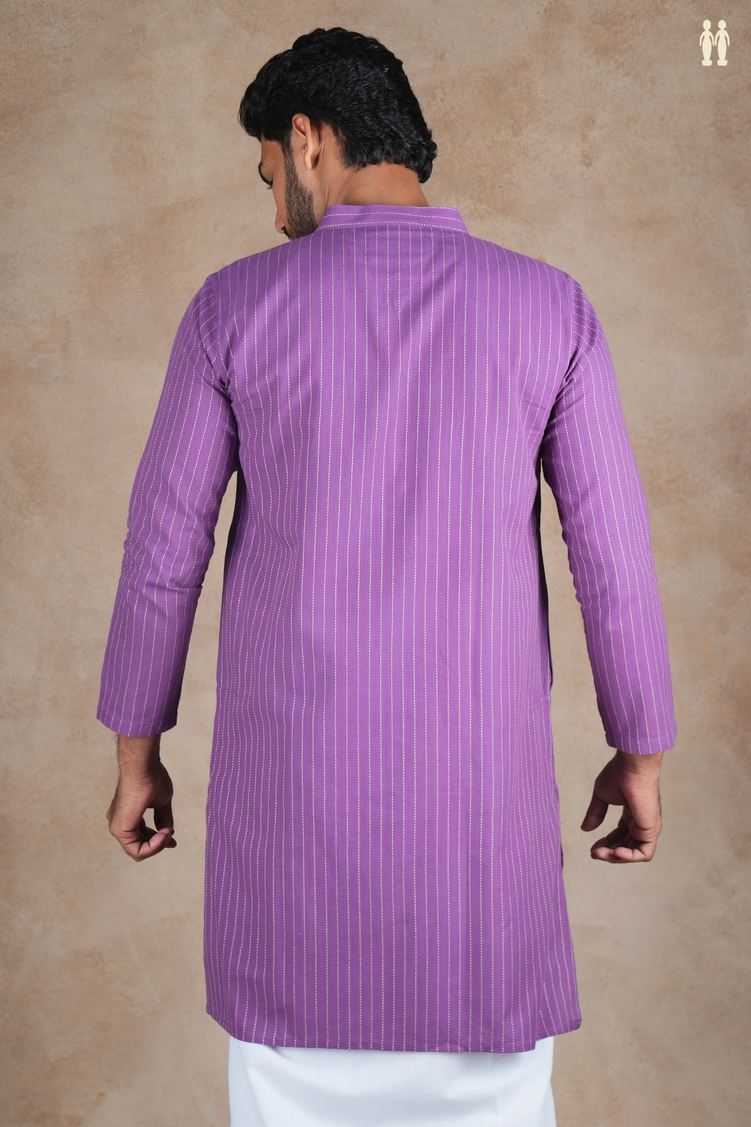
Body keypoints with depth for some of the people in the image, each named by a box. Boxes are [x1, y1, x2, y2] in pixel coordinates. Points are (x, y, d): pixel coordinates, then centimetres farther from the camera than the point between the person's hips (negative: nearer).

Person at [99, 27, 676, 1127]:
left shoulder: (235, 305, -5)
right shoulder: (549, 307, -4)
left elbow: (165, 549, -2)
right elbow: (613, 554, -4)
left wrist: (137, 751, 10)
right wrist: (641, 753, 9)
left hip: (289, 767, 0)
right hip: (478, 769, 1)